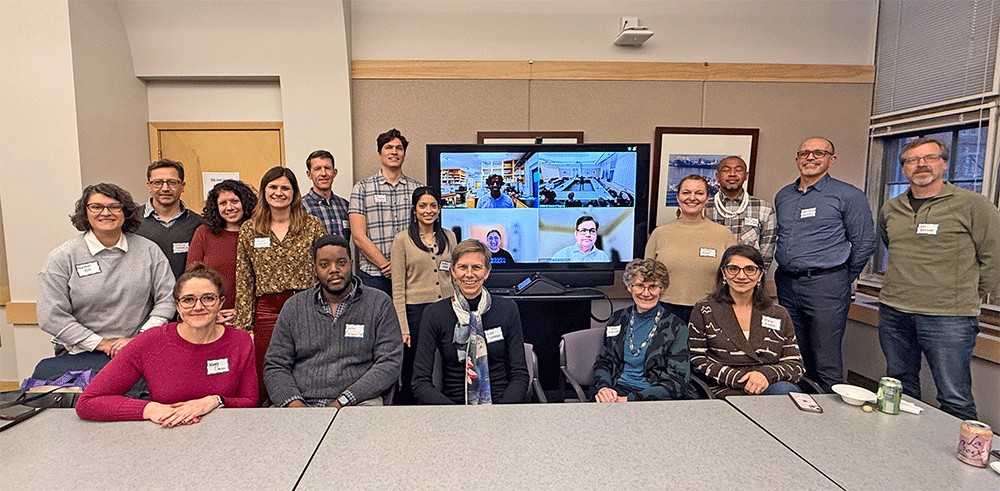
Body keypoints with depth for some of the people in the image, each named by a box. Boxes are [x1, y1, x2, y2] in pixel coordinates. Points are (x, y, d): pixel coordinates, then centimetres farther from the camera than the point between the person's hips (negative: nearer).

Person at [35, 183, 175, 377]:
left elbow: (167, 299, 3)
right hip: (81, 353, 1)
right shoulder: (62, 256, 3)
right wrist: (102, 344, -7)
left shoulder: (149, 250, 6)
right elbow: (51, 316, -1)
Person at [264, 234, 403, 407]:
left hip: (358, 401, -2)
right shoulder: (294, 307, 15)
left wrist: (343, 401, -9)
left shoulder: (380, 304, 7)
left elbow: (390, 362, 0)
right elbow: (275, 365, 15)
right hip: (303, 402, 2)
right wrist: (293, 403, -5)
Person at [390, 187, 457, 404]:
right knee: (412, 372, 4)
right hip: (416, 310, -3)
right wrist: (403, 327, -9)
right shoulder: (402, 239, 0)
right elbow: (398, 288, -2)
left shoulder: (449, 237, 11)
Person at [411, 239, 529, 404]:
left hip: (501, 402, 1)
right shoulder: (434, 314, -1)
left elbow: (520, 374, 3)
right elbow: (420, 381, -3)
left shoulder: (507, 309, 2)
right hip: (453, 402, 0)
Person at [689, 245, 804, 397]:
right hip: (725, 392, -3)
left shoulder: (779, 314, 16)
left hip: (772, 387, 4)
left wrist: (767, 374, -13)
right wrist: (738, 379, -12)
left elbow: (795, 365, 10)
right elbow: (696, 360, 1)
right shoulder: (704, 310, 7)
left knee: (785, 390, -32)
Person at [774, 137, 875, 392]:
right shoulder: (783, 196, 13)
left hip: (825, 285, -5)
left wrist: (841, 280, 3)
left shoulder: (848, 196, -3)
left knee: (826, 361, -2)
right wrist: (784, 273, 16)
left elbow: (864, 243, -1)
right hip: (786, 285, 6)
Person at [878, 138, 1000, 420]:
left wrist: (966, 297, 4)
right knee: (899, 389, 15)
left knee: (955, 399, -2)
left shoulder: (973, 205, -3)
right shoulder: (889, 210, 10)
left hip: (948, 318, -4)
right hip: (893, 312, 5)